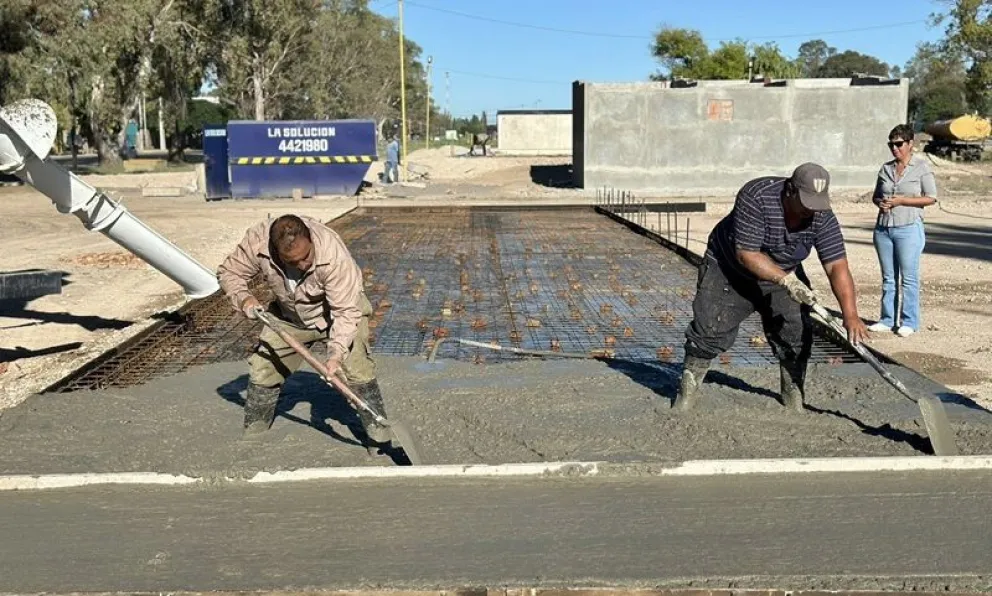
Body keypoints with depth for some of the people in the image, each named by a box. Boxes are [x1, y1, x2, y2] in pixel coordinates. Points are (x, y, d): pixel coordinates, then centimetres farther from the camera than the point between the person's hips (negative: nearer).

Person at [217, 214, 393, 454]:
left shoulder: (334, 254, -40)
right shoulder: (257, 242, -30)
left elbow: (346, 311, -35)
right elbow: (229, 272, -11)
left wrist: (336, 353, -45)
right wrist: (243, 298, -30)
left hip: (340, 310, -3)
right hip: (290, 315, 4)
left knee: (358, 369, -17)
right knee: (263, 368, 3)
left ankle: (379, 439, -4)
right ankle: (252, 437, 21)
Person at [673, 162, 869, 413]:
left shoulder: (823, 218, -21)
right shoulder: (756, 197, -33)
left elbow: (837, 267, -25)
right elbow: (746, 254, -33)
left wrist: (850, 315, -36)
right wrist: (786, 280, -39)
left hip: (785, 274, 4)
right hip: (729, 267, -3)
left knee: (796, 333, -5)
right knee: (709, 329, -6)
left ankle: (794, 399, 13)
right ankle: (687, 391, 11)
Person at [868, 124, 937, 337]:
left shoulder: (922, 166, -2)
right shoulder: (886, 168, 12)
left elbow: (931, 198, -6)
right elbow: (876, 196, 21)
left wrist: (901, 201, -14)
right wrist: (880, 202, -2)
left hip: (909, 228, -5)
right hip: (883, 229, 5)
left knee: (909, 277, -2)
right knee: (888, 277, 9)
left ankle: (909, 322, 4)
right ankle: (887, 319, 16)